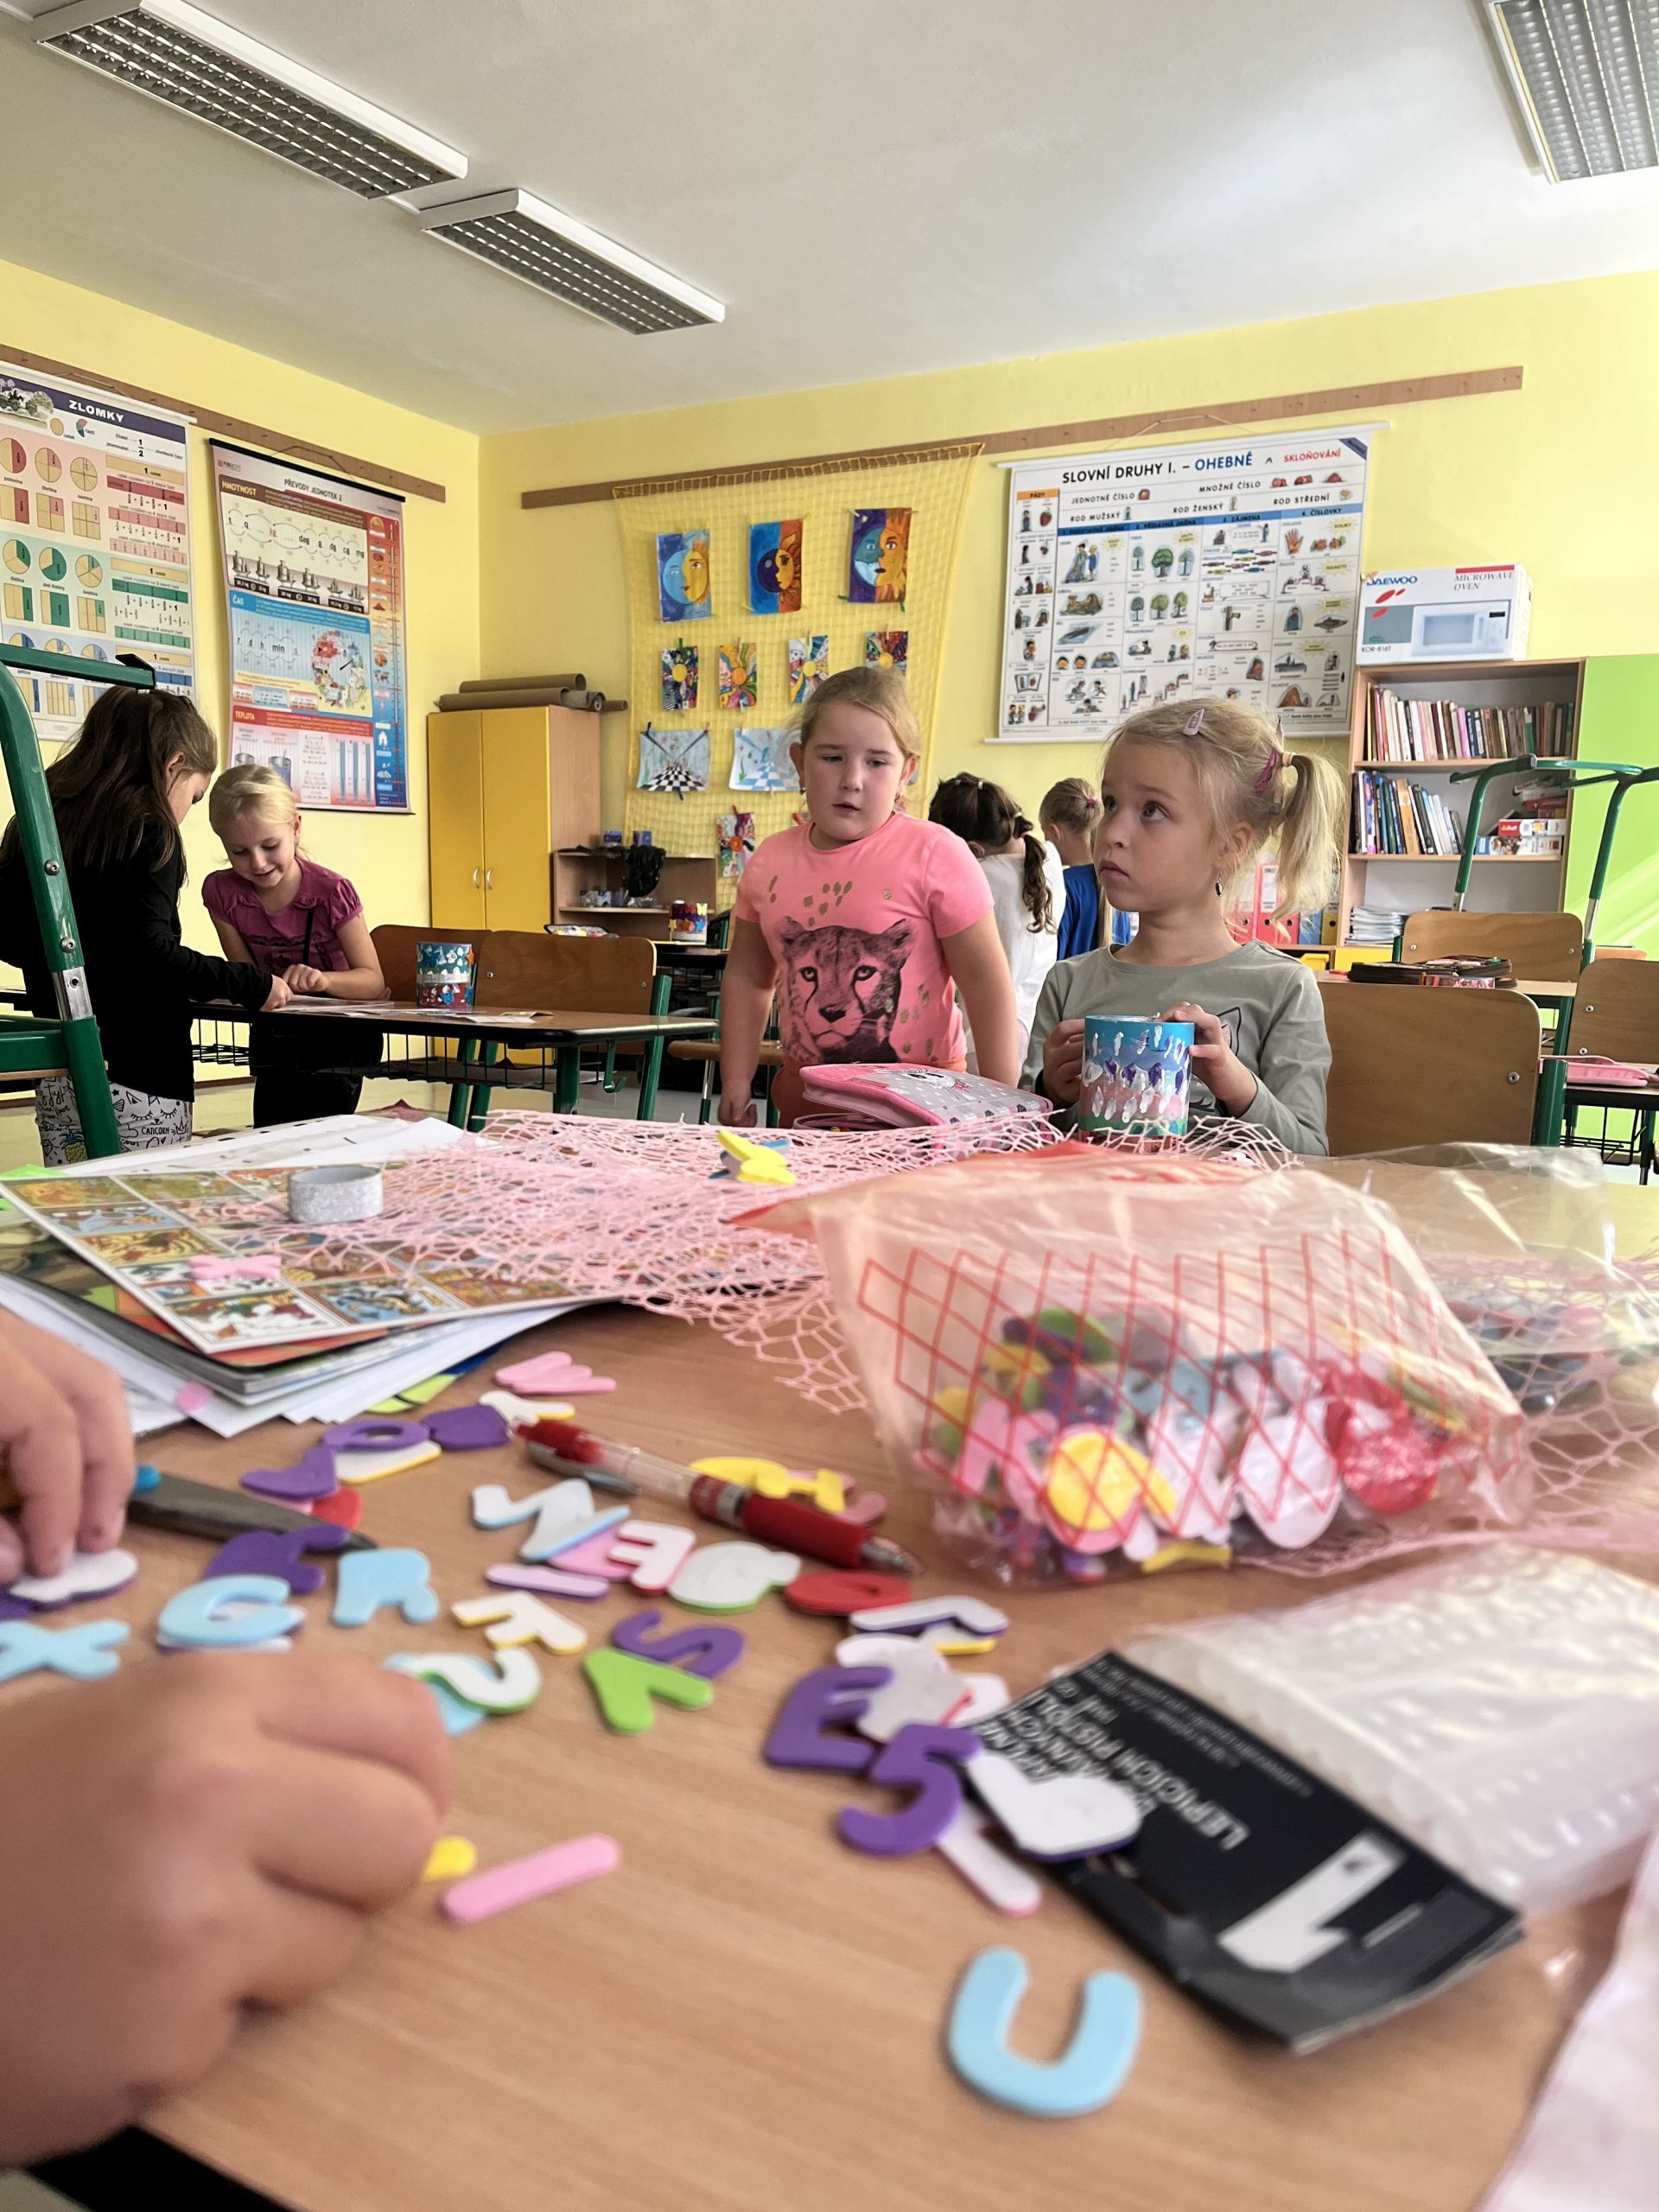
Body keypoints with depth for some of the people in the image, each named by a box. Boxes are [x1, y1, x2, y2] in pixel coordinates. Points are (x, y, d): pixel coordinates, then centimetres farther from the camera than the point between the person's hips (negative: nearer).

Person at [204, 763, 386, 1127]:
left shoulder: (331, 892, -20)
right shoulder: (221, 892, -9)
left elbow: (373, 980, -20)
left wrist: (323, 980, -39)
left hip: (338, 1032, -4)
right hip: (276, 1034, 4)